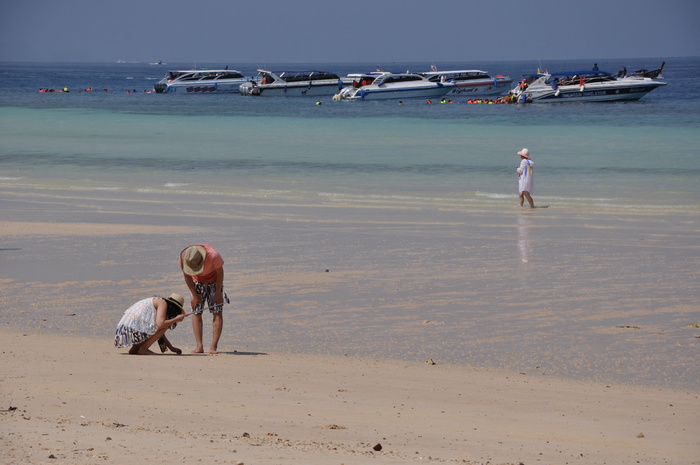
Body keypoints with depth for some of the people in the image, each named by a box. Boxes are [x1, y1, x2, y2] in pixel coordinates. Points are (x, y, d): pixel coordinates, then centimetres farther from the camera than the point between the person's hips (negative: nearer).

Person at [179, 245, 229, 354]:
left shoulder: (213, 255, -37)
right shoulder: (183, 258, -27)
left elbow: (220, 273, -19)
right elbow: (187, 277, -11)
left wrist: (218, 294, -14)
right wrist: (195, 296, -9)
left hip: (214, 282, -2)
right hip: (197, 283, 2)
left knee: (217, 313, -11)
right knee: (196, 312, -8)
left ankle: (214, 347, -12)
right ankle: (199, 346, -8)